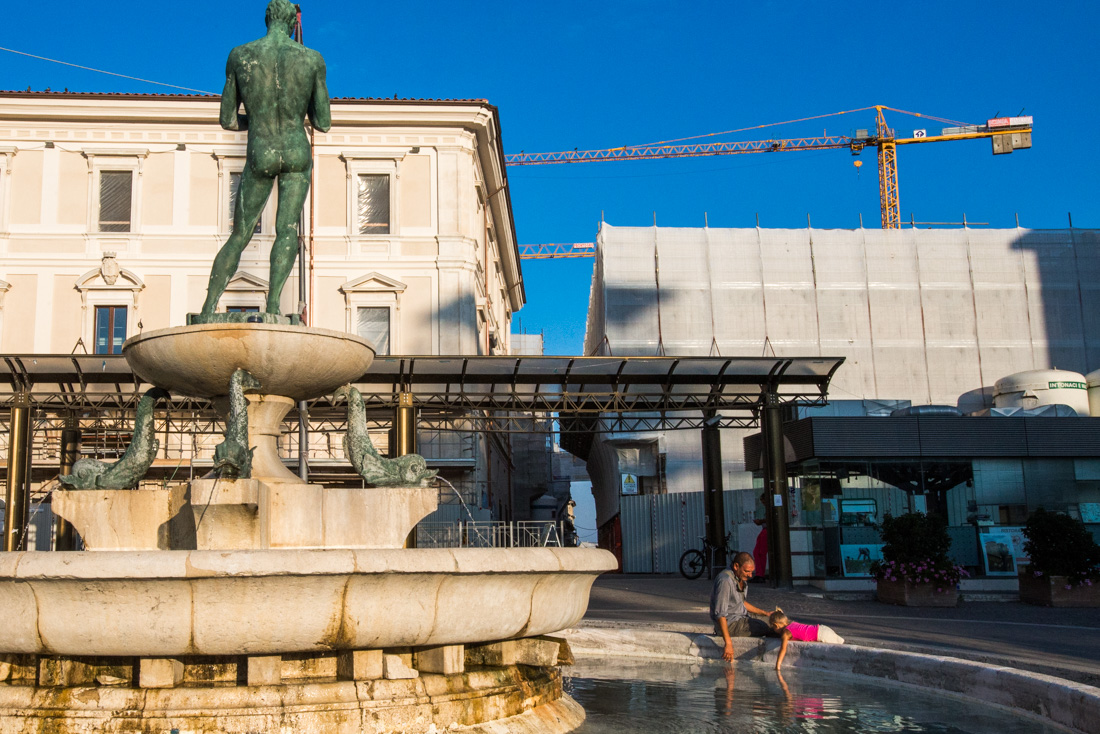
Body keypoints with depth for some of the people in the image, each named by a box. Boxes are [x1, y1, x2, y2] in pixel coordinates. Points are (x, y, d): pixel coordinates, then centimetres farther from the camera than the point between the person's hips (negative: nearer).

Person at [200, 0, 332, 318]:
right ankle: (273, 304, -22)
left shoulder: (239, 56, -1)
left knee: (238, 237, 9)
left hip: (259, 157, 1)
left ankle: (208, 308, 1)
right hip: (297, 154, -1)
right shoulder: (313, 59, -3)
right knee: (287, 229, -4)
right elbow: (323, 124, 2)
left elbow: (228, 121, 5)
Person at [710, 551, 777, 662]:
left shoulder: (741, 578, 7)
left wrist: (765, 613, 20)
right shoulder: (725, 581, -24)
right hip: (730, 623, -10)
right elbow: (720, 614, -27)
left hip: (741, 618, 10)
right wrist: (728, 643, -30)